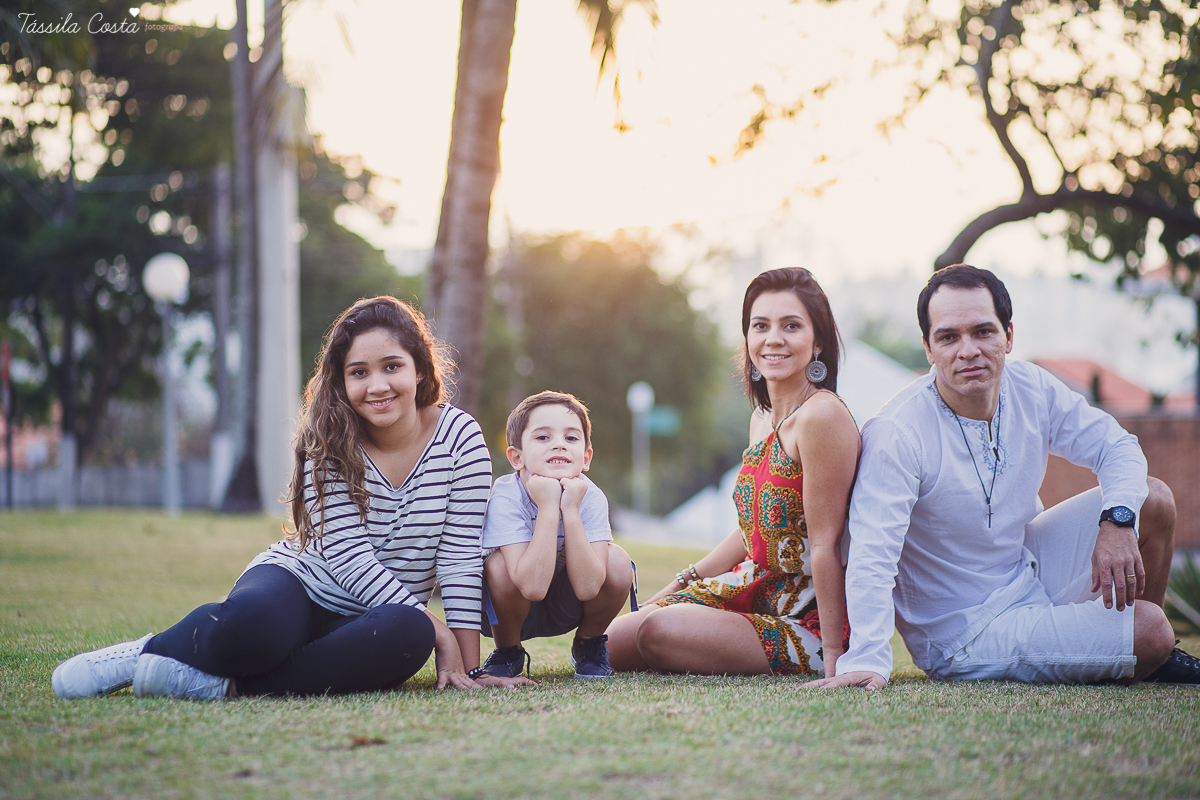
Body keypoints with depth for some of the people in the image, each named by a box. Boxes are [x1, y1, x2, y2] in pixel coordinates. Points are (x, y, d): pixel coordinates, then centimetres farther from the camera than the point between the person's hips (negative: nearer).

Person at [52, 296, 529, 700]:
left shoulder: (459, 437, -6)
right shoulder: (329, 439, -8)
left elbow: (459, 556, -8)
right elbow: (346, 553, -16)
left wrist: (466, 665, -15)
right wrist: (436, 628, -23)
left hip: (364, 622, 1)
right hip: (300, 581, -1)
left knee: (407, 637, -38)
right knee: (253, 621, -39)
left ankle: (226, 684, -31)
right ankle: (151, 651, -8)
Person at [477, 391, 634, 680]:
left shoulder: (591, 497, -21)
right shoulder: (505, 498, -29)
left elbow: (587, 588, -32)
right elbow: (532, 586, -40)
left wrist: (570, 510, -36)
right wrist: (548, 508, -41)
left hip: (566, 610, 2)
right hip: (511, 610, -2)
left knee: (618, 562, -25)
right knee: (500, 565, -33)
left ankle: (589, 644, 5)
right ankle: (507, 652, -3)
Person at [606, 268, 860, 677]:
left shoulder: (822, 416, -22)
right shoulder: (762, 418, 7)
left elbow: (825, 543, -23)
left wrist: (834, 656, -22)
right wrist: (686, 580, 19)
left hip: (805, 621, -8)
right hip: (756, 590, 8)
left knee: (656, 630, -25)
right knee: (612, 639, -1)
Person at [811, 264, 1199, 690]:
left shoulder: (1031, 388, -7)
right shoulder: (894, 434, -28)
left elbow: (1117, 448, 3)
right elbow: (872, 556, -35)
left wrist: (1118, 521, -18)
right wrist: (867, 661, -46)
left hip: (1028, 570, 8)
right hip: (962, 633, -7)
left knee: (1154, 500, 0)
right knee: (1149, 632, -20)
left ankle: (1148, 658, 20)